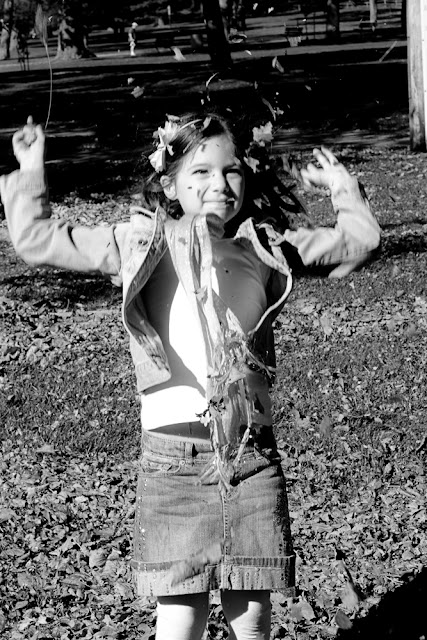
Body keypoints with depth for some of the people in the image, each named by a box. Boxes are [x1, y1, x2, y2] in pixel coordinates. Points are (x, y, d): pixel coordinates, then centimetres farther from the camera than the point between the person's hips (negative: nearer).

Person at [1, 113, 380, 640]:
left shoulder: (264, 249, 10)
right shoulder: (142, 244, 5)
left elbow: (358, 240, 20)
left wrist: (343, 188, 19)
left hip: (251, 453, 2)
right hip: (173, 455, -2)